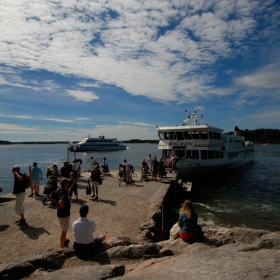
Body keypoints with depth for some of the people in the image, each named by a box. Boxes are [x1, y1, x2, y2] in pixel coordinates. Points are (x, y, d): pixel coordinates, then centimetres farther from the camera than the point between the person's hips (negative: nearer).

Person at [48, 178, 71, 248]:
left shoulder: (58, 190, -3)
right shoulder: (64, 193, -30)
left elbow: (50, 196, 9)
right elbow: (60, 202, -44)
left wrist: (56, 203, 6)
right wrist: (60, 206, -23)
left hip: (60, 213, 9)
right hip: (64, 214, -9)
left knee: (64, 229, 30)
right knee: (64, 231, 9)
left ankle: (64, 240, 51)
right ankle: (62, 247, 24)